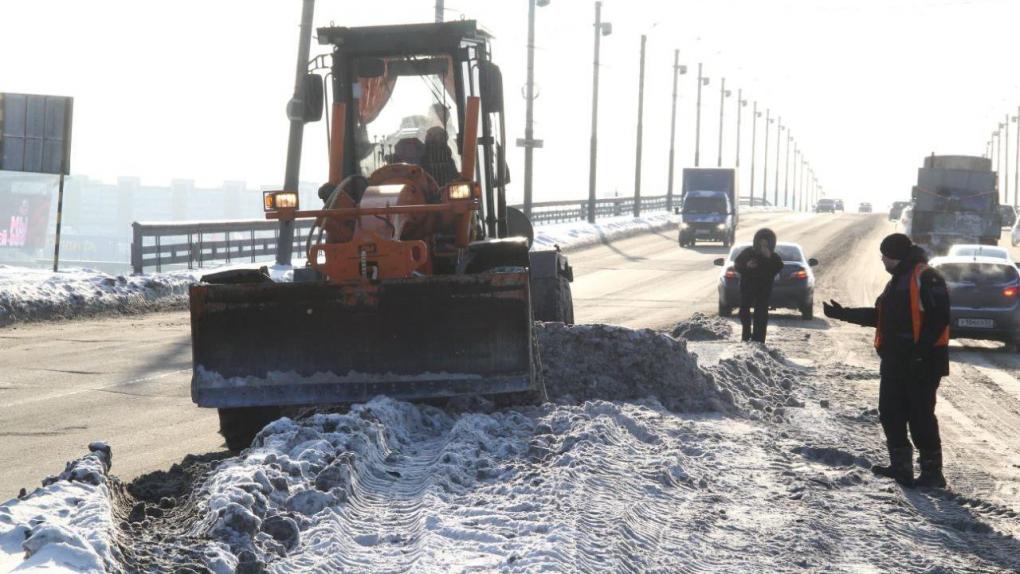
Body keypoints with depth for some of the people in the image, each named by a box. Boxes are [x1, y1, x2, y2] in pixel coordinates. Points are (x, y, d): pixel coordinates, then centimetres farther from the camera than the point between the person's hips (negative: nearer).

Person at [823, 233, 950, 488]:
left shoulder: (926, 278, -12)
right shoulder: (897, 280, 19)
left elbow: (939, 318, -20)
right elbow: (879, 316, 25)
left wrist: (921, 349, -25)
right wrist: (845, 314, 22)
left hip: (922, 362, -10)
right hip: (895, 360, 10)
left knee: (921, 417, -8)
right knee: (890, 413, 9)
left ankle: (932, 471, -2)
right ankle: (901, 466, 16)